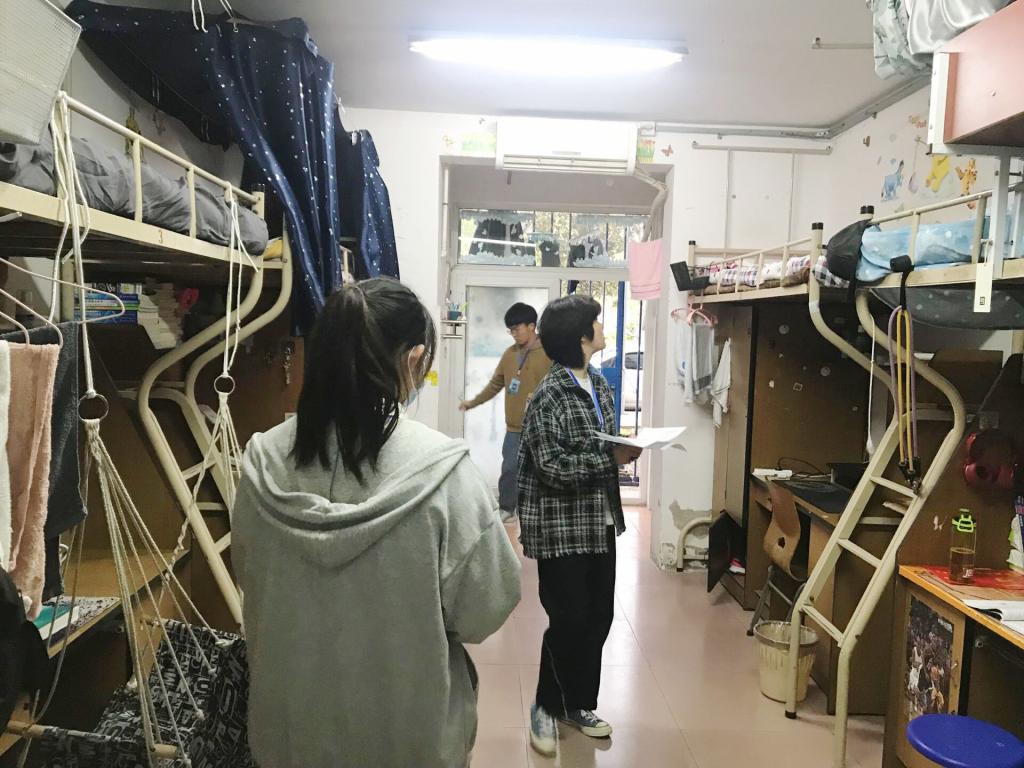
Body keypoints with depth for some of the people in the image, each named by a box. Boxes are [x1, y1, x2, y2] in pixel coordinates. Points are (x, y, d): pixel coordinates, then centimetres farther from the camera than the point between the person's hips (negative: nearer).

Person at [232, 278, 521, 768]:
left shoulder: (264, 460, -12)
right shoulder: (439, 469, -25)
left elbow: (252, 582, 3)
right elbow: (481, 612, -16)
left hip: (293, 719, 3)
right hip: (408, 723, -2)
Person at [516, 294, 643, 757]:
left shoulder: (599, 385, 8)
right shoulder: (549, 397, -18)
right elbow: (553, 466, -23)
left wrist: (626, 447, -3)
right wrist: (614, 458, -20)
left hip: (599, 520, 8)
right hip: (561, 527, -8)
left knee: (599, 618, 14)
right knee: (568, 621, 1)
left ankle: (578, 704, 33)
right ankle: (546, 707, 24)